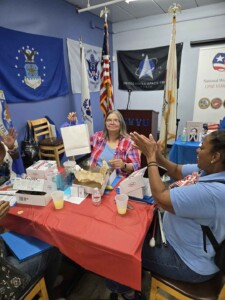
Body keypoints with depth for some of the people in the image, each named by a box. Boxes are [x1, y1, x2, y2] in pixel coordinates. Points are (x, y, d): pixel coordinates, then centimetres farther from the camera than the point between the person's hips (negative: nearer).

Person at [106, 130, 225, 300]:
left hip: (190, 262, -8)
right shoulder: (209, 169, -8)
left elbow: (161, 198, -35)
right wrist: (157, 155, -13)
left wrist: (151, 157, -26)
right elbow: (177, 171, 4)